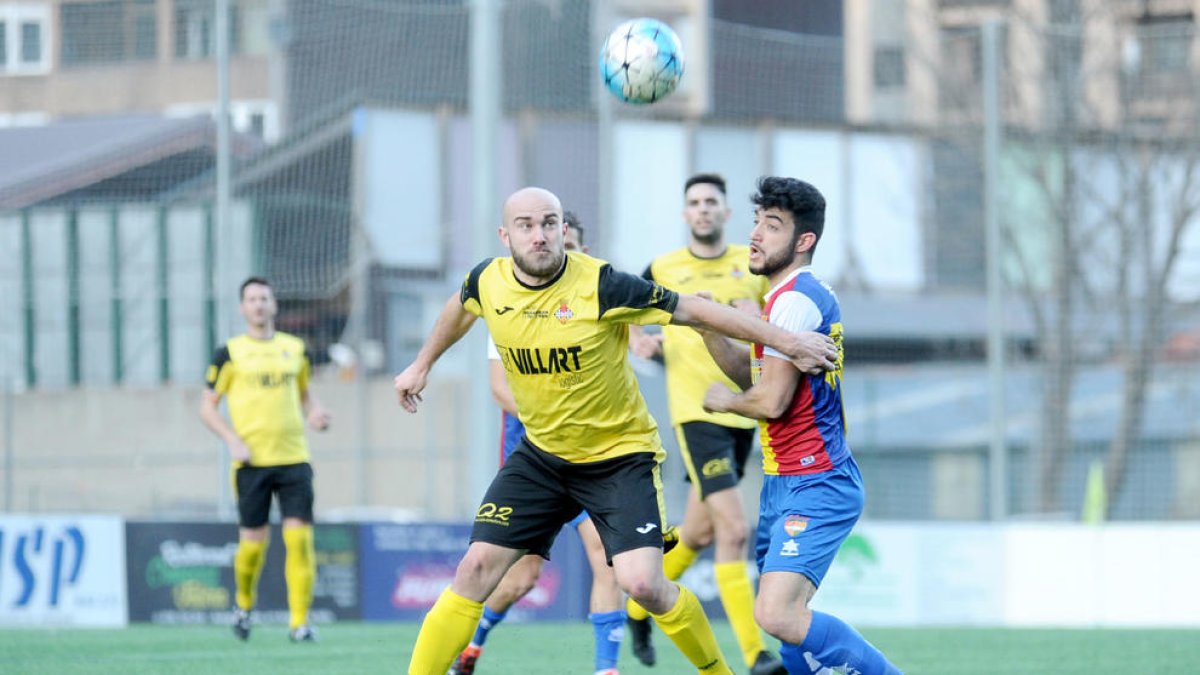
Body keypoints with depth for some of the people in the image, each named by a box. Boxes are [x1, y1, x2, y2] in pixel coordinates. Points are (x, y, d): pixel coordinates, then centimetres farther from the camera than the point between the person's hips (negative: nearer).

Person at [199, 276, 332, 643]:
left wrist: (315, 413, 3)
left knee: (299, 537, -9)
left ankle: (299, 622, -5)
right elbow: (207, 406, 6)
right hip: (251, 461, -2)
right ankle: (244, 602, 27)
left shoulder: (295, 349, 12)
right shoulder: (230, 354, 3)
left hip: (294, 458, 2)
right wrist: (232, 439, -9)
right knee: (253, 542, -2)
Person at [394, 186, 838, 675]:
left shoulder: (601, 285, -23)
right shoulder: (487, 282, -9)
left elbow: (693, 310, -16)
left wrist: (786, 341, -15)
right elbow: (459, 310, 18)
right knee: (476, 569, -5)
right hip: (541, 456, 4)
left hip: (621, 456, -4)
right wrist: (422, 365, 30)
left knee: (641, 582, -18)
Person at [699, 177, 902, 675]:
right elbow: (754, 376, 23)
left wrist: (724, 401, 1)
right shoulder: (809, 294, 17)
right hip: (786, 484, 11)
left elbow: (771, 401, -19)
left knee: (777, 616, -23)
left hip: (812, 487, -11)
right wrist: (707, 326, 9)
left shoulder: (795, 299, -16)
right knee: (782, 617, 13)